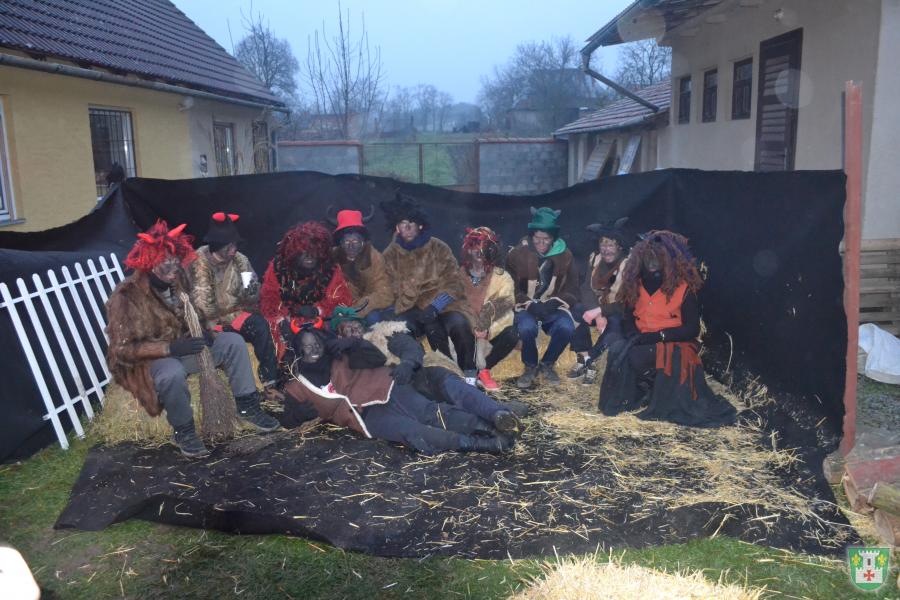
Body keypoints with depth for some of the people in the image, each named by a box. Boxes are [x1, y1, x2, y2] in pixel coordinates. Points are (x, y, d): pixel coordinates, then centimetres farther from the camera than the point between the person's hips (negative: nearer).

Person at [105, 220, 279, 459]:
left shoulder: (177, 279, -4)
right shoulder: (126, 297, -22)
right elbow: (123, 349, -23)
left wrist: (202, 332, -9)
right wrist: (170, 348, -32)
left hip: (183, 345, 6)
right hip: (150, 359, -6)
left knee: (233, 342, -9)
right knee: (173, 374, -39)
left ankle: (247, 406, 1)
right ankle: (183, 432, -14)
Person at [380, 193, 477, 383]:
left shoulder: (439, 248, 3)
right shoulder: (391, 255, 6)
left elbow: (453, 284, -2)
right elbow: (392, 290, 3)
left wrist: (434, 307, -18)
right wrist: (413, 310, -14)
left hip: (442, 304, 0)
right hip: (410, 308, 1)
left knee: (459, 323, -33)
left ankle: (468, 374, -14)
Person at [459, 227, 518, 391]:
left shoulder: (502, 277, -4)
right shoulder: (459, 275, 0)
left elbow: (506, 314, -11)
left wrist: (488, 330, -26)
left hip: (491, 331, 0)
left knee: (511, 335, -27)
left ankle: (482, 370, -8)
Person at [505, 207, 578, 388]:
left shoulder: (565, 256, 2)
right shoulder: (517, 254, -3)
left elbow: (572, 290, 2)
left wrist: (553, 304, -16)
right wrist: (531, 305, -17)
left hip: (553, 307, 2)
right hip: (526, 307, -1)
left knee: (566, 328, -30)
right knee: (527, 328, -35)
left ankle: (547, 365, 0)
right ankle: (531, 366, -2)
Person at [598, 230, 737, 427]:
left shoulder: (683, 288, -5)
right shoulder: (636, 285, 9)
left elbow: (692, 329, -8)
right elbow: (628, 319, 13)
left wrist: (659, 336, -19)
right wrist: (633, 334, -11)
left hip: (673, 345, -4)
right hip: (642, 343, 4)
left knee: (637, 357, -33)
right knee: (616, 350, -28)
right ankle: (622, 398, -9)